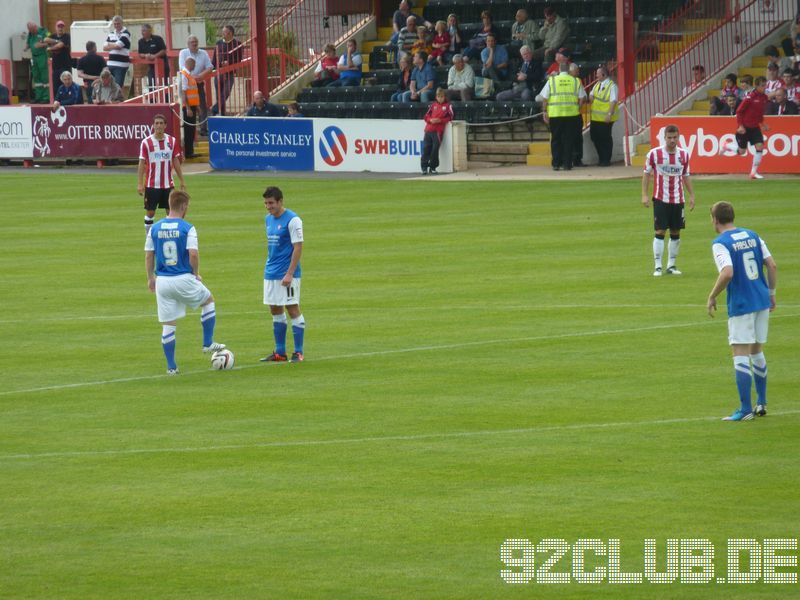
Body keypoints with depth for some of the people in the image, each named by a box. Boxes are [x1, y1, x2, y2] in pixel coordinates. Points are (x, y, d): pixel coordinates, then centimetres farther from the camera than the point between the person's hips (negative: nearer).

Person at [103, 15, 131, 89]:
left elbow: (118, 46, -15)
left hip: (121, 64, -7)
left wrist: (110, 45, 3)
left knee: (118, 85, -8)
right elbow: (105, 47, 10)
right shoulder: (111, 34, 16)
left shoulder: (125, 34, -6)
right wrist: (114, 46, -5)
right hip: (111, 63, 7)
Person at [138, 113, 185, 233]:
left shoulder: (172, 141, 3)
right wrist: (140, 184, -11)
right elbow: (142, 163, -5)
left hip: (168, 184, 3)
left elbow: (176, 162, 9)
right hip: (151, 185, -3)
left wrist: (182, 182, 8)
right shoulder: (146, 142, -6)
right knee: (150, 213, 3)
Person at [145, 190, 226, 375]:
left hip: (162, 282, 3)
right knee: (209, 301, 25)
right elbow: (193, 255, -17)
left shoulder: (154, 229, 2)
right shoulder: (188, 228, -10)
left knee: (168, 325, 8)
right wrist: (196, 274, -1)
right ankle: (208, 343, 24)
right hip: (184, 280, -3)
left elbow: (148, 256, 4)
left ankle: (171, 367, 9)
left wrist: (151, 278, 17)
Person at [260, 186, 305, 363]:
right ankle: (280, 352, 16)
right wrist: (269, 267, 16)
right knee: (275, 311, 10)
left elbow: (298, 248, -15)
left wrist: (289, 274, -19)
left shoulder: (292, 220, -12)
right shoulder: (268, 219, 12)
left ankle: (298, 352, 2)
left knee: (292, 309, -4)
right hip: (270, 274, 8)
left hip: (287, 275, -8)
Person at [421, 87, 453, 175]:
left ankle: (432, 167, 2)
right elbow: (426, 116, 15)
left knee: (435, 148, -7)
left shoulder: (448, 106, 6)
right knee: (426, 148, -2)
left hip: (438, 131, -3)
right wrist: (431, 120, -7)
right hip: (429, 129, 3)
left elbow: (450, 118, -1)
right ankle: (424, 167, 1)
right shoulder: (433, 105, 16)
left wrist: (439, 120, -13)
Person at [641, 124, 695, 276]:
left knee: (675, 233, 6)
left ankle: (671, 265, 15)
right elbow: (646, 174, 2)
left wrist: (691, 195, 9)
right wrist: (645, 195, -6)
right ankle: (658, 267, -3)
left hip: (678, 200, 3)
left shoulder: (684, 155, 5)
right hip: (660, 199, -3)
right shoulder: (654, 154, -5)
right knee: (660, 232, -6)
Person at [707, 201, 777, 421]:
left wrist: (712, 297, -12)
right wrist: (771, 293, 16)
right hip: (762, 301, 7)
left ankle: (746, 409, -6)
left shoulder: (720, 243, -11)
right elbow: (772, 265, 6)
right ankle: (761, 403, 24)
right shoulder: (751, 235, 9)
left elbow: (727, 273, -24)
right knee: (757, 352, 19)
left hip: (740, 305, -7)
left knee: (741, 355, -3)